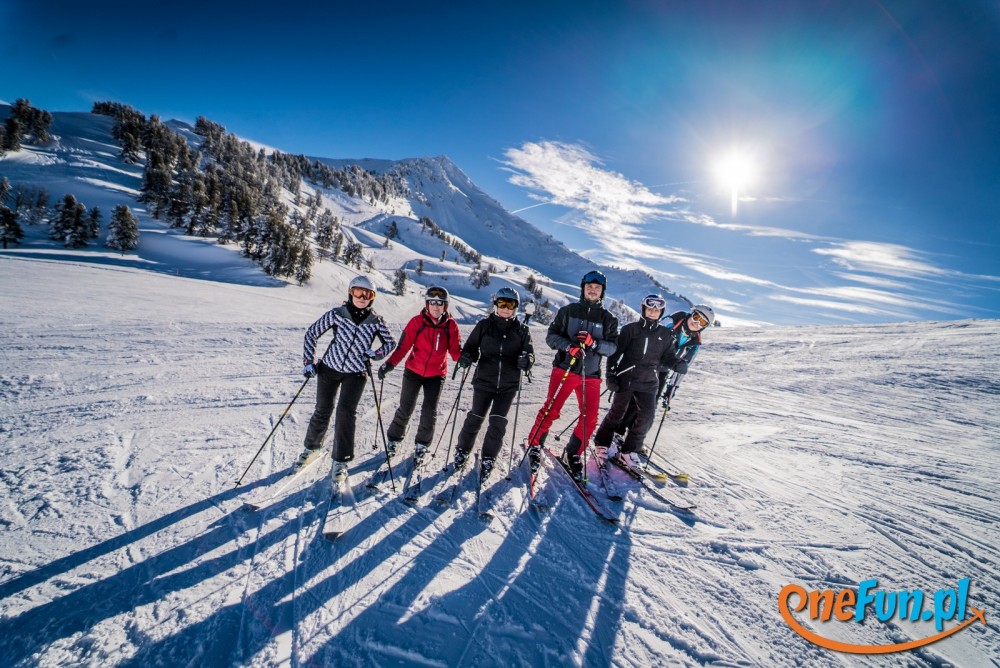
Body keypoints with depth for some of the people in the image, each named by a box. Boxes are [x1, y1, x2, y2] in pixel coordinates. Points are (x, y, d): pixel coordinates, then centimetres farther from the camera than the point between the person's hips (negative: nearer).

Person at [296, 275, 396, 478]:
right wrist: (308, 361, -5)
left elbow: (390, 342, 8)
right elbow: (312, 333, 0)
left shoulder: (376, 321, -7)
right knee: (323, 411, 9)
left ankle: (340, 461, 4)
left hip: (356, 373, 0)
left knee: (346, 412, -10)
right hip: (329, 368, 1)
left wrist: (376, 354, -11)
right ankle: (311, 447, 36)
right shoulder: (336, 314, -10)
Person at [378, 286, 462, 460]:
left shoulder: (451, 325, -6)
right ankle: (393, 439, 31)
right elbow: (403, 346, -13)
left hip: (436, 375, 1)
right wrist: (389, 364, -25)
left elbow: (455, 350, -4)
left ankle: (421, 445, 25)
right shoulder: (417, 321, -12)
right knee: (405, 410, 8)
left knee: (429, 412, 2)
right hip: (413, 371, -1)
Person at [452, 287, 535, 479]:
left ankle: (488, 459, 19)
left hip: (508, 384, 1)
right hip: (484, 380, 0)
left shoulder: (522, 330, 0)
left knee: (498, 422, 0)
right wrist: (467, 357, -20)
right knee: (475, 418, 8)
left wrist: (526, 360, -23)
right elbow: (471, 346, 2)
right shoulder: (484, 325, -3)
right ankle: (462, 450, 32)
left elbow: (529, 353, 0)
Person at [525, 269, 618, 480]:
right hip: (565, 369, -2)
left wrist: (593, 343, -17)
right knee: (550, 411, -6)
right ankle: (534, 445, 16)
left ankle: (573, 453, 23)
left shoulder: (608, 318, 8)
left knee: (589, 419, 2)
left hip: (591, 374, 3)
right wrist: (568, 346, -18)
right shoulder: (568, 311, 3)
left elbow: (612, 347, 1)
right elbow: (551, 336, 0)